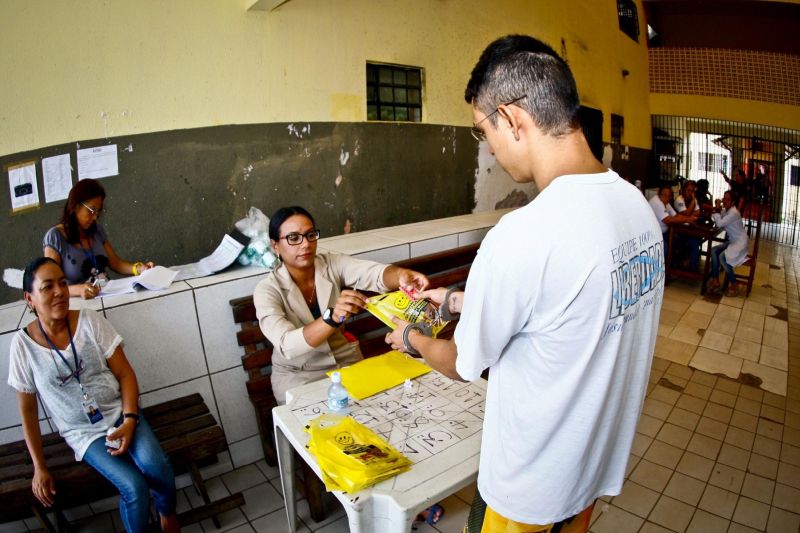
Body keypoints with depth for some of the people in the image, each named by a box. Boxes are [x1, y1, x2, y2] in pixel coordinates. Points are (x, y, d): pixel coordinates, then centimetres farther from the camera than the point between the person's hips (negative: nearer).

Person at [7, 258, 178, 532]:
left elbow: (125, 373, -3)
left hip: (120, 413, 1)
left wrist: (129, 420, -17)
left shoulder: (90, 320, -6)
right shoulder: (23, 344, -7)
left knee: (154, 465, -25)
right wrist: (39, 467, 1)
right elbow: (28, 410, 2)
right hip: (83, 433, -1)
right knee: (134, 486, -23)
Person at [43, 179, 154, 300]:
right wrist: (78, 289, -29)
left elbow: (115, 263, 15)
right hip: (78, 301, -4)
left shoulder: (97, 229, 11)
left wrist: (139, 268, -4)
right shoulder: (55, 237, -5)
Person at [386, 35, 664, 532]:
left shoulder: (521, 236, -34)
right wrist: (459, 300, 10)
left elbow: (464, 365, -17)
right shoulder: (640, 206, -8)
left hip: (534, 486, -7)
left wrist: (410, 336, 3)